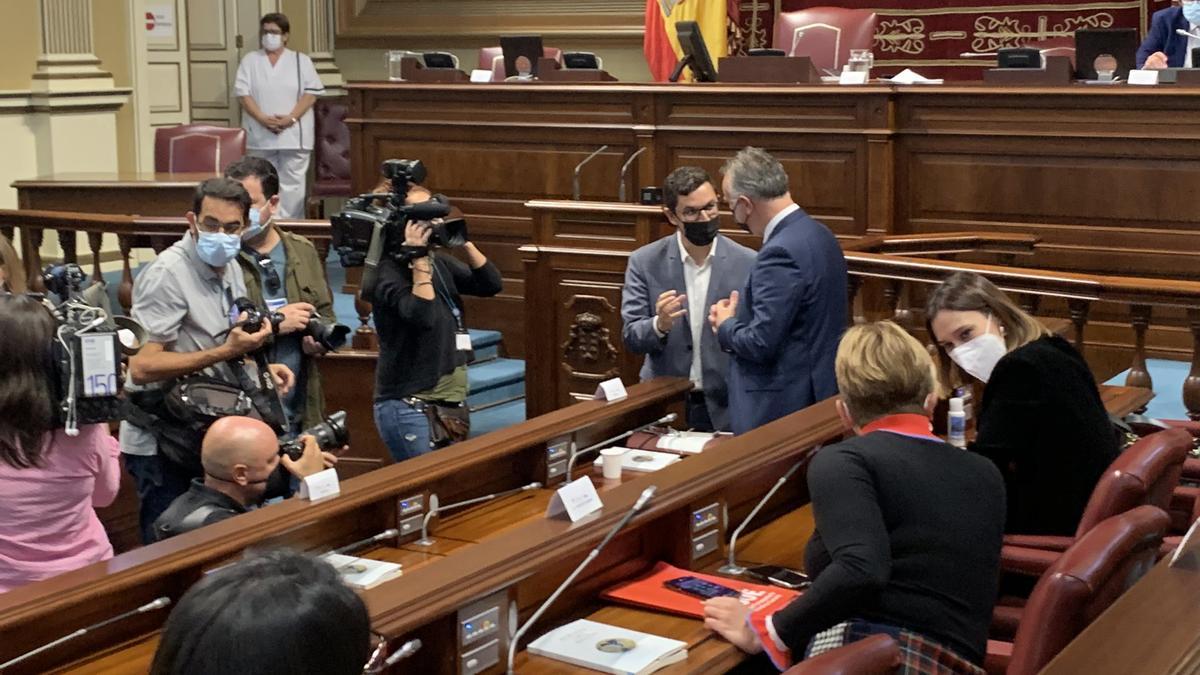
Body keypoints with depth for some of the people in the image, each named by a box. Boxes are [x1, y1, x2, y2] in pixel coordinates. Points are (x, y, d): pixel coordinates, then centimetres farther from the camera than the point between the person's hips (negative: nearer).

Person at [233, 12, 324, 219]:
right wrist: (263, 119, -14)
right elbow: (243, 93, 0)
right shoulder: (250, 60, 9)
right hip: (260, 135, 1)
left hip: (293, 134, -1)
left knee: (292, 184, -2)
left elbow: (311, 93, -2)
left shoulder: (301, 60, 6)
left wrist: (291, 118, -15)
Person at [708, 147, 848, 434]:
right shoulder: (819, 235, 8)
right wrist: (739, 315, 8)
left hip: (783, 407, -9)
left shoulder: (781, 252, -22)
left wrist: (725, 326, -4)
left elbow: (760, 343, -23)